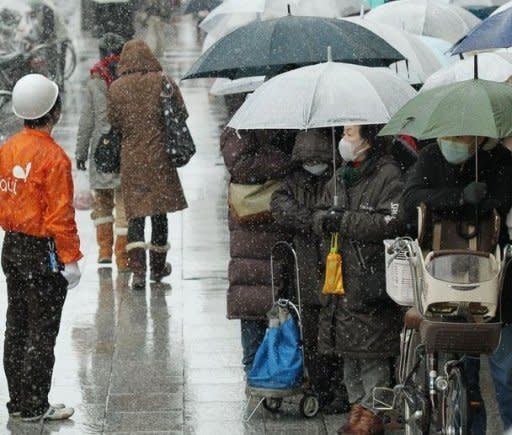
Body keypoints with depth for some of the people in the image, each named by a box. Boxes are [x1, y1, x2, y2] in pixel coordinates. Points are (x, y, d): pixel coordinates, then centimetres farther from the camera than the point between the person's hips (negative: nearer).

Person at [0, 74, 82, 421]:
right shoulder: (53, 157, -18)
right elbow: (60, 215, -18)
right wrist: (71, 259, -13)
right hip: (44, 252, -8)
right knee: (42, 332, 1)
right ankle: (35, 407, 6)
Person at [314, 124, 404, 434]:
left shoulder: (388, 175, -9)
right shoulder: (341, 178, 16)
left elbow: (392, 222, -19)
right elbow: (320, 216, 19)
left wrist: (344, 220, -16)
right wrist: (327, 217, -6)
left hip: (373, 278, -8)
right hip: (343, 275, 8)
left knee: (373, 351, -5)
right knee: (348, 349, 12)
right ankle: (357, 405, 22)